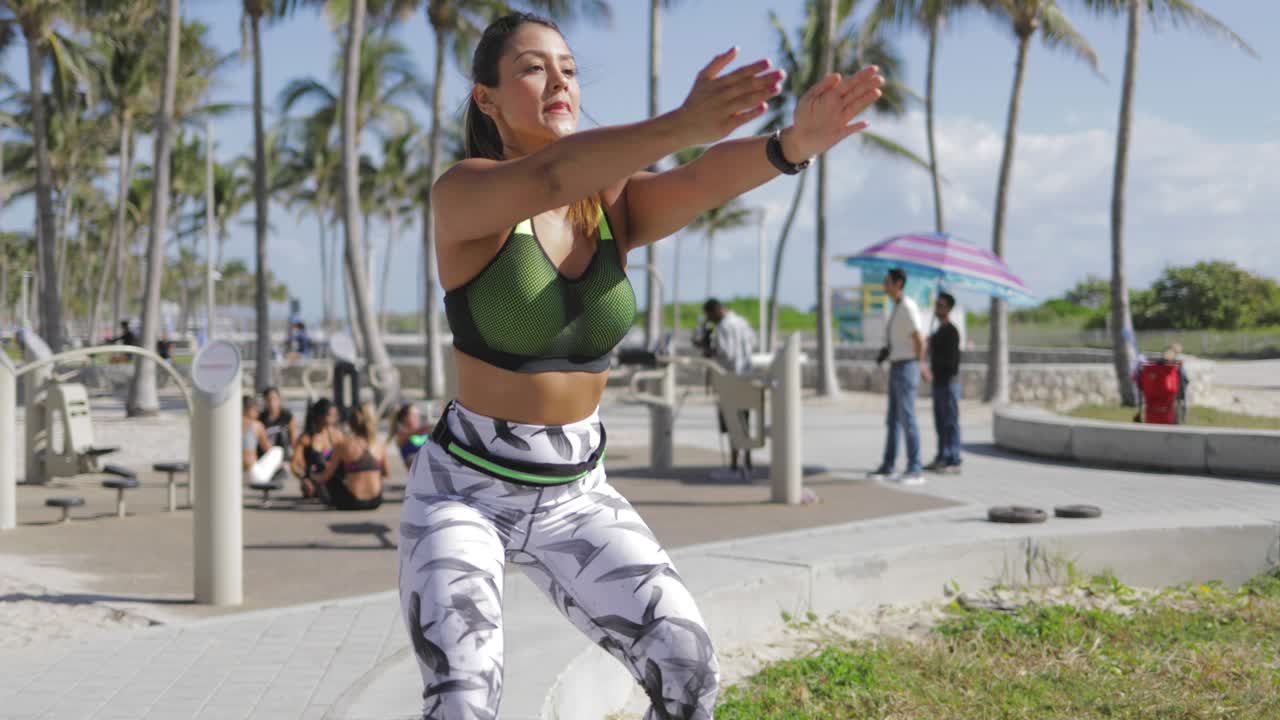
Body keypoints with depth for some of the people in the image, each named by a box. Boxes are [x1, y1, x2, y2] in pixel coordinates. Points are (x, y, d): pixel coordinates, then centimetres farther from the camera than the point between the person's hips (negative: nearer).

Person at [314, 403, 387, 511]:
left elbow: (327, 475, 0)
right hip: (375, 502, 4)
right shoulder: (380, 445, 0)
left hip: (352, 503, -4)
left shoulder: (343, 444, -8)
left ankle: (334, 502, 23)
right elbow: (385, 474, 13)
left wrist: (317, 479, 22)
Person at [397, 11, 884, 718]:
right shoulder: (461, 194, -16)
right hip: (464, 489, -4)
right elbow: (549, 176, -39)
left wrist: (794, 143, -47)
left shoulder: (616, 202, -3)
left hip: (576, 496, 5)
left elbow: (707, 180, -24)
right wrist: (681, 124, -57)